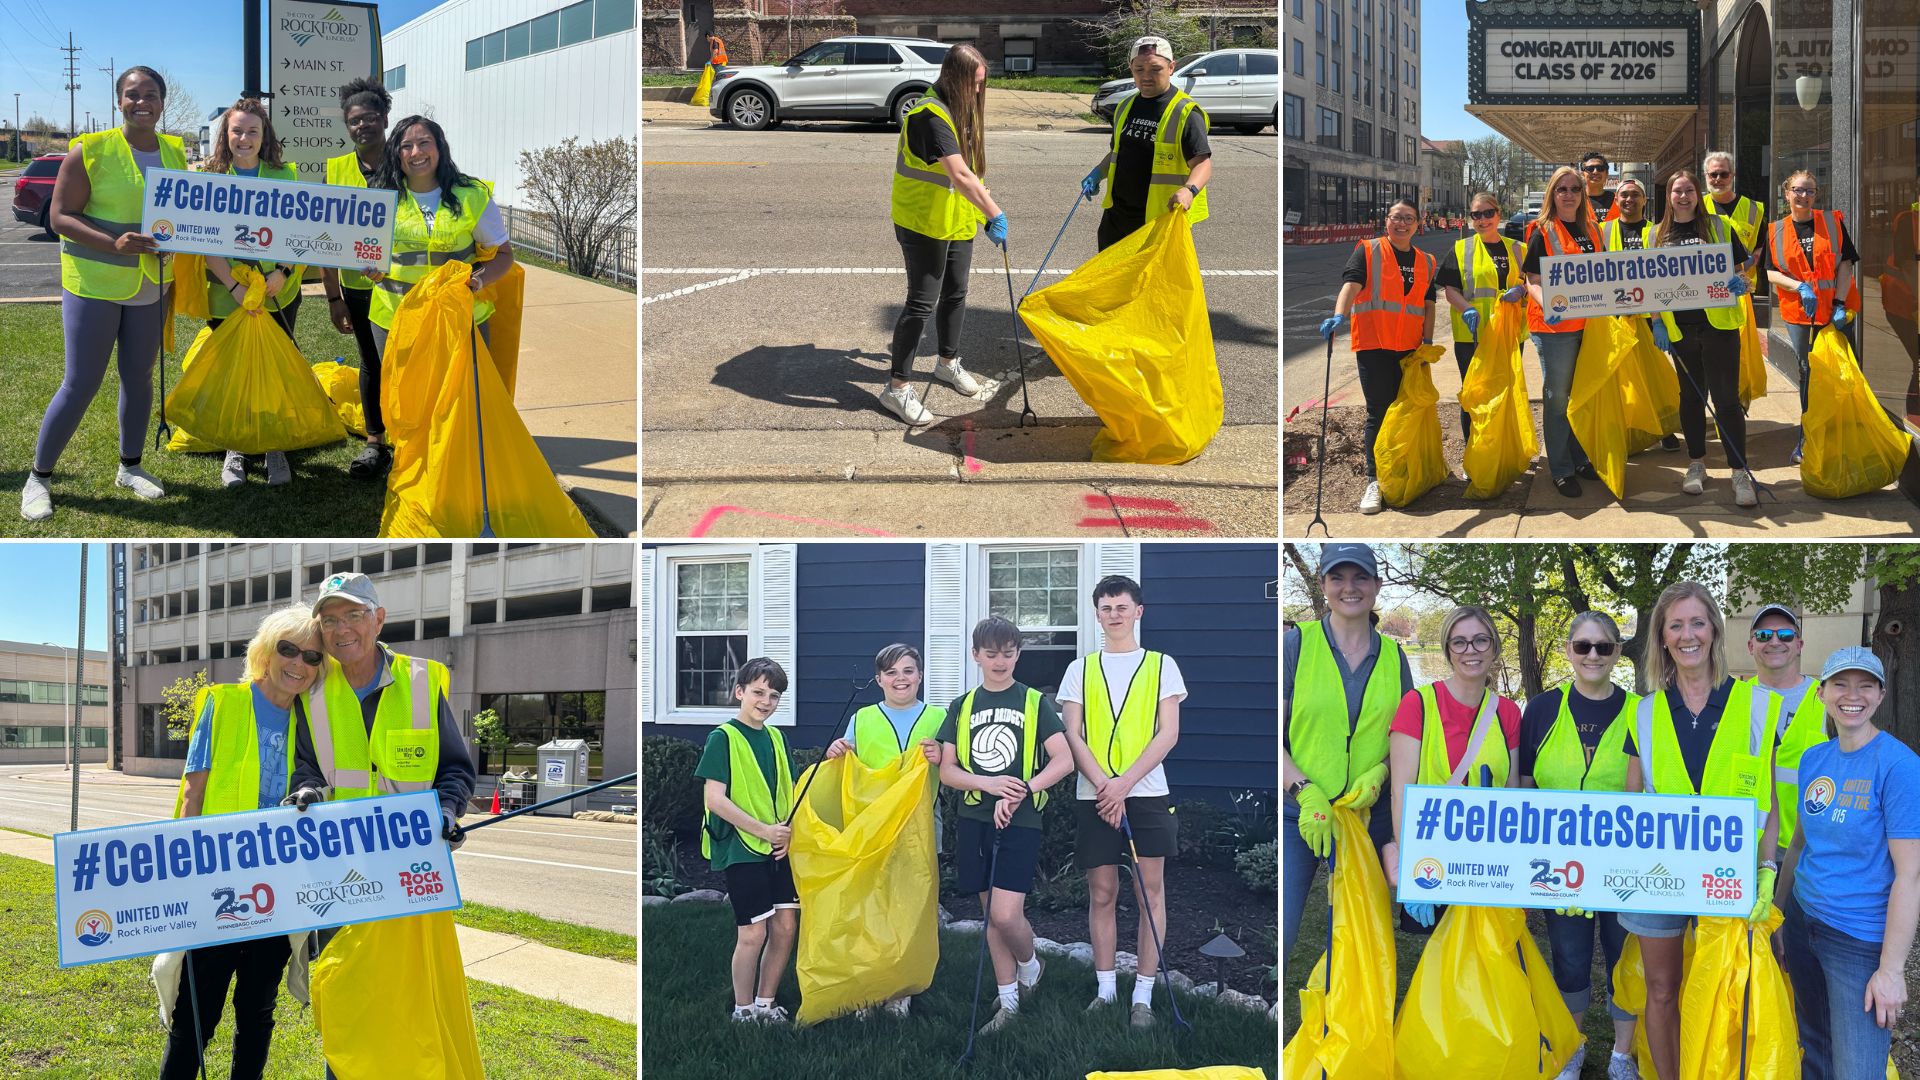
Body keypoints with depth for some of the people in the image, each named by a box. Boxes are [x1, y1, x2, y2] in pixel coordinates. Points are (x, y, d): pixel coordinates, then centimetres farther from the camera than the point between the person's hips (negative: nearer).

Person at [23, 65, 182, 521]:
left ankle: (130, 467, 30)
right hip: (95, 283, -5)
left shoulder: (175, 152, 5)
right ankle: (38, 477, 11)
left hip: (151, 286, 5)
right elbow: (59, 215, -13)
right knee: (81, 383, -3)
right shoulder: (91, 149, -12)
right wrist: (113, 244, -27)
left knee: (139, 377, 14)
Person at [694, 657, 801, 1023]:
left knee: (786, 927, 6)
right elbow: (715, 800, -13)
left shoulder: (777, 738, 12)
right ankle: (743, 1011, 11)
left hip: (778, 848, 6)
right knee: (753, 932, -4)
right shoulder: (723, 738, -7)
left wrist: (787, 830, -1)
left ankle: (765, 1004, 21)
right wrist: (764, 830, -16)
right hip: (741, 848, -6)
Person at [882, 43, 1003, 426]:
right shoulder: (930, 114, -24)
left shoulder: (961, 109, 7)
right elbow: (959, 174, -34)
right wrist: (995, 214, -39)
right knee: (922, 303, -7)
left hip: (957, 221, 9)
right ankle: (897, 387, 0)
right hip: (924, 224, -9)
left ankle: (947, 362, 40)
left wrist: (982, 209, 14)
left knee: (955, 293, 20)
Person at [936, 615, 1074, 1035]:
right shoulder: (963, 707, 9)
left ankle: (1030, 966, 18)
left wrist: (1018, 793, -19)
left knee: (1006, 915, -13)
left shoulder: (1035, 702, 1)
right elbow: (946, 770, 5)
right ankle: (1008, 1001, 19)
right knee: (990, 914, 8)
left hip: (1019, 822, -4)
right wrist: (988, 783, -14)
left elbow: (1064, 761, -8)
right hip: (975, 819, 4)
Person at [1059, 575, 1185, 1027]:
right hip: (1094, 796, 1)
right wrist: (1103, 785, -11)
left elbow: (1168, 733, -2)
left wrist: (1124, 783, -12)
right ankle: (1105, 989, 15)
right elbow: (1072, 735, 3)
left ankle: (1143, 996, 4)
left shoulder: (1161, 665, 6)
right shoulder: (1080, 669, 10)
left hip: (1147, 794, -1)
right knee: (1101, 894, 5)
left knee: (1150, 892, -1)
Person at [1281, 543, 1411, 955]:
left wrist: (1379, 774, -5)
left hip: (1369, 816, 3)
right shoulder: (1296, 644, -1)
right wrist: (1307, 793, -16)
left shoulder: (1393, 656, 9)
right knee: (1278, 936, -11)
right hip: (1297, 813, -3)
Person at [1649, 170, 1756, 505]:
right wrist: (1656, 321, 3)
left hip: (1718, 323, -3)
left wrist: (1740, 283, -18)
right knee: (1691, 395, 12)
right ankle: (1696, 464, 24)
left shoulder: (1718, 226, 3)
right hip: (1679, 327, 3)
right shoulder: (1658, 235, 9)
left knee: (1726, 398, -6)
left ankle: (1740, 472, -3)